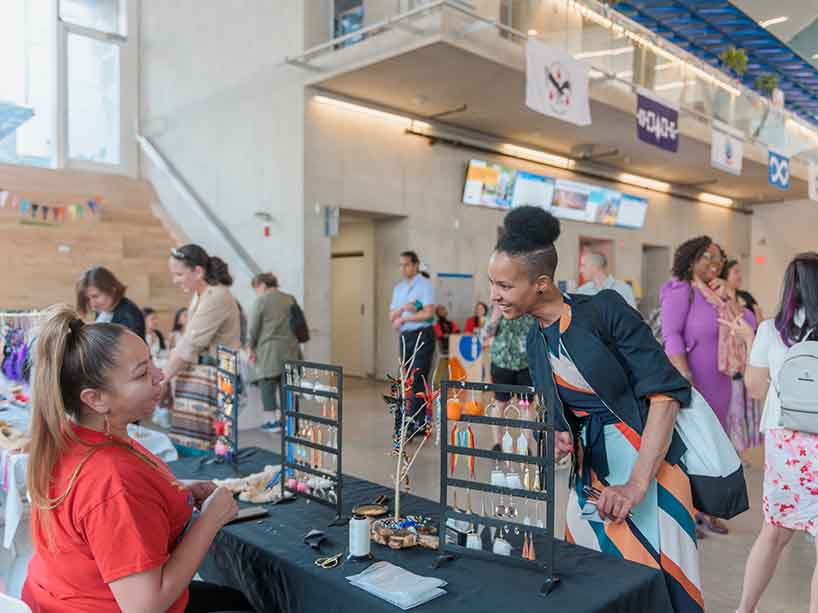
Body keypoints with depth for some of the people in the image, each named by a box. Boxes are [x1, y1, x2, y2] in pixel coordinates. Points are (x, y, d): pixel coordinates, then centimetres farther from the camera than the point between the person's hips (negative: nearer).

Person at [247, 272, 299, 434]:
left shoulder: (261, 300, -5)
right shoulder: (290, 299, 12)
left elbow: (253, 327, -5)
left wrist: (251, 348, 5)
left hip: (269, 348, -5)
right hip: (289, 348, 6)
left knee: (267, 383, 3)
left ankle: (274, 420, 3)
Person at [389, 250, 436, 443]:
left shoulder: (425, 284, -4)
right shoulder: (398, 288, 16)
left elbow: (429, 312, -15)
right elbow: (392, 316, 11)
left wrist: (404, 318, -8)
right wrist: (403, 308, -9)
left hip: (422, 335, -7)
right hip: (405, 337, 7)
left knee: (418, 381, -9)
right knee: (409, 381, 7)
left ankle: (415, 424, -6)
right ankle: (421, 423, 16)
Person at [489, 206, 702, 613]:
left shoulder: (604, 309, -16)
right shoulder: (534, 343, 5)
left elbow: (667, 392, -18)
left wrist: (637, 483, -22)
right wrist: (559, 439, -7)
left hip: (649, 471, -6)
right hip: (589, 480, 6)